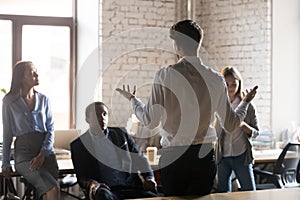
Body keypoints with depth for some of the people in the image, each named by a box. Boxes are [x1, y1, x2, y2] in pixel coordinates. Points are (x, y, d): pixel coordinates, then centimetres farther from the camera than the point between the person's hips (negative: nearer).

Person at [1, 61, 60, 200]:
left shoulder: (44, 100, 14)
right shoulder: (9, 101, 6)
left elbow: (51, 128, 8)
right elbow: (7, 133, 9)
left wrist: (43, 154, -8)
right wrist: (6, 163, 5)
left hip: (46, 152, 3)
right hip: (24, 151, -3)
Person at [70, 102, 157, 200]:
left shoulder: (121, 134, 17)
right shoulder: (78, 145, 10)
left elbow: (140, 158, 18)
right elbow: (82, 177, 5)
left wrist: (149, 178, -1)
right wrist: (92, 184, -18)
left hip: (130, 188, 3)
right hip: (104, 189, -3)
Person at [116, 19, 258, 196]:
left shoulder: (165, 75, -8)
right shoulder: (216, 79, 0)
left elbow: (150, 121, -6)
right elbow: (231, 124, 7)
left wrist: (133, 99, 12)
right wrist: (246, 102, 26)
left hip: (173, 155, -2)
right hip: (205, 155, 2)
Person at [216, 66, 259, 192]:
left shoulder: (247, 105, -1)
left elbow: (255, 133, 2)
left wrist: (243, 125, -17)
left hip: (241, 155, -1)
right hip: (221, 156, 1)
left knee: (250, 191, 3)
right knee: (222, 193, 10)